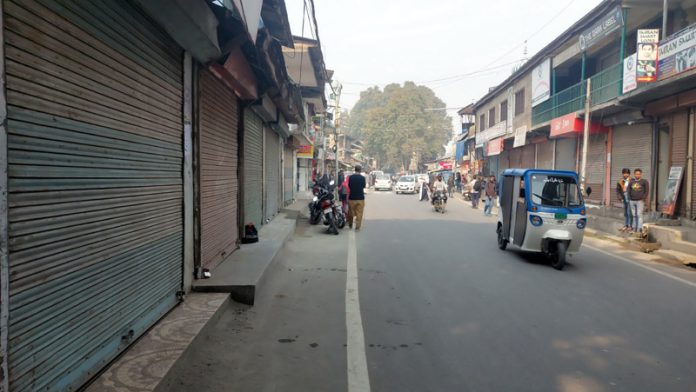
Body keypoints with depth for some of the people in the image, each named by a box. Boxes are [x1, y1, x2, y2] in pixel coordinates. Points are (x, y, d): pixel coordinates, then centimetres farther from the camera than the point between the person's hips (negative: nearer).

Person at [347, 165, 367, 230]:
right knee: (359, 213, 4)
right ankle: (358, 226, 0)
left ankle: (350, 225, 30)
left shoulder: (350, 177, -5)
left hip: (352, 197, 2)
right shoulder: (362, 178, -9)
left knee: (351, 213, 15)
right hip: (360, 198, -2)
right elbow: (364, 186, 5)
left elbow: (349, 186, 5)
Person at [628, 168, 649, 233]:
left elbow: (647, 191, -1)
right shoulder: (631, 182, 12)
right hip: (632, 201, 4)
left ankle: (639, 229, -7)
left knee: (639, 215, -8)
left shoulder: (644, 181, 2)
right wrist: (629, 199, 7)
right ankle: (634, 227, 13)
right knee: (634, 215, 8)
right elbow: (629, 191, 18)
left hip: (640, 201, -4)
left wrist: (644, 198, -9)